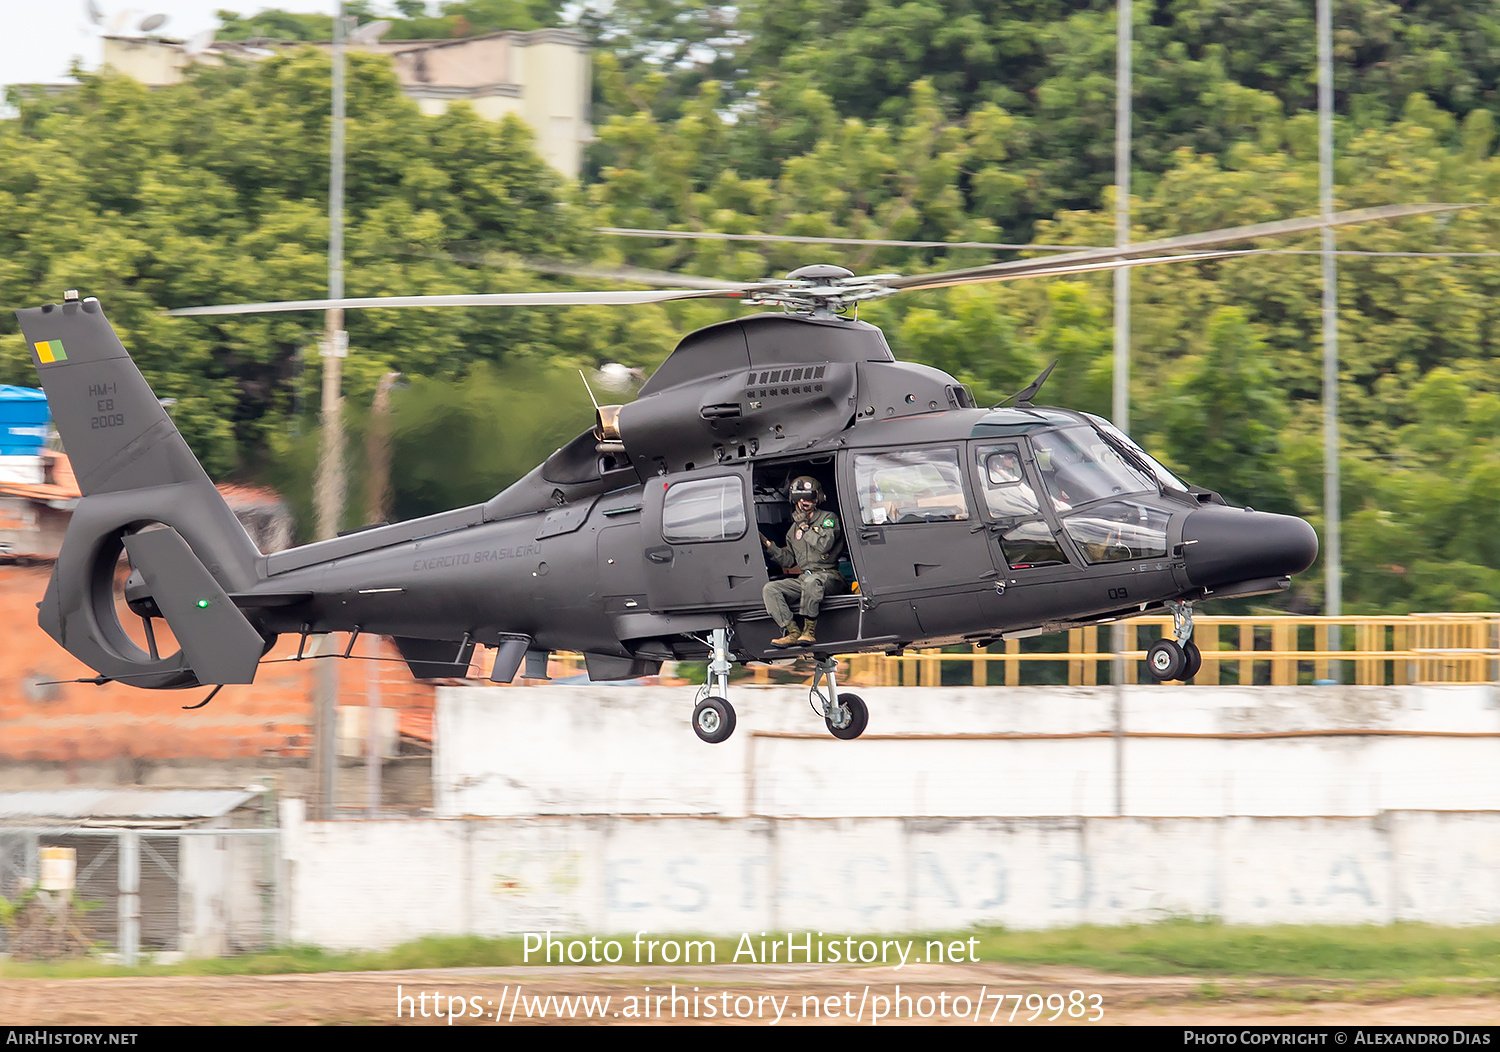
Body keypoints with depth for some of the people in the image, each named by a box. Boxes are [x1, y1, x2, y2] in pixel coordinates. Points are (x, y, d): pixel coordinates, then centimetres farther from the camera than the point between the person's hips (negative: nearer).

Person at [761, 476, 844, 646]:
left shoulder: (828, 518, 3)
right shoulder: (794, 529, 21)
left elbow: (824, 545, -14)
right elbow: (788, 560, 21)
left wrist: (805, 526, -9)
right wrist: (768, 546, 10)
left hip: (829, 576, -6)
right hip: (803, 577, 6)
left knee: (811, 581, -42)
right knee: (770, 589, -16)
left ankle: (809, 631, -39)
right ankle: (793, 632, -29)